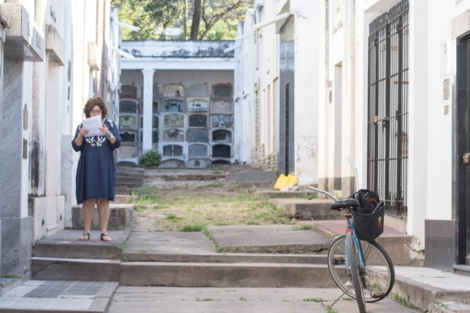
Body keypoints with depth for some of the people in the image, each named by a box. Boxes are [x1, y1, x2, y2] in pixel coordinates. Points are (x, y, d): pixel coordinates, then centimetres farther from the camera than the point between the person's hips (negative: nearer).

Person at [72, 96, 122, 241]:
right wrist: (81, 135, -18)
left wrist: (108, 134, -21)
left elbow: (117, 143, -3)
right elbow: (76, 147, 1)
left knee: (103, 199, -2)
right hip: (87, 168, 0)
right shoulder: (82, 126, 8)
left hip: (104, 168, 0)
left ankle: (104, 232, -2)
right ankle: (86, 232, 0)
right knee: (88, 199, -2)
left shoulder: (110, 125, 7)